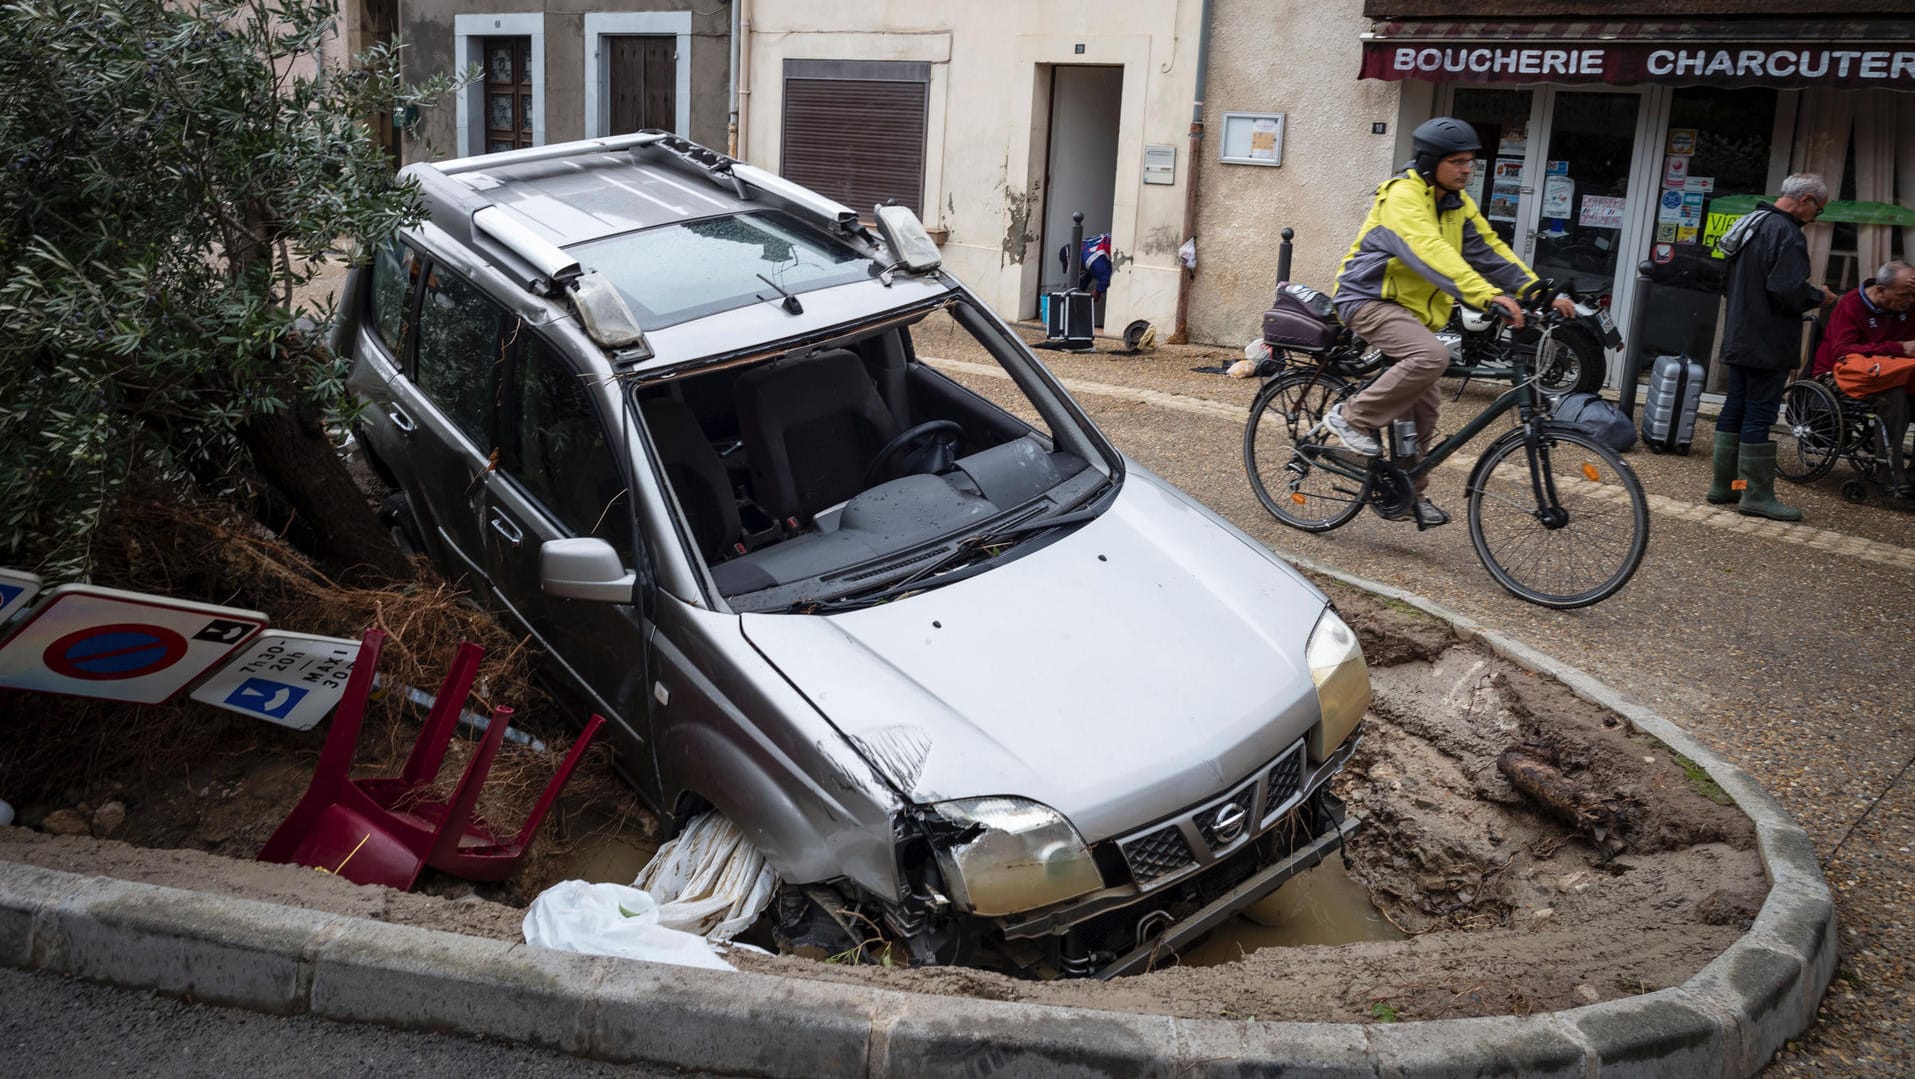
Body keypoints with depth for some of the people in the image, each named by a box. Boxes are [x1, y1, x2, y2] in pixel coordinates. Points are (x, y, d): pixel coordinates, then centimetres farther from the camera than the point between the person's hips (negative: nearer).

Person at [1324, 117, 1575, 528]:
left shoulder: (1458, 203, 8)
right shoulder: (1403, 194, -20)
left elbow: (1490, 249, 5)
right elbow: (1432, 252, -34)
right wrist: (1489, 296, -44)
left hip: (1413, 309, 9)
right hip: (1370, 298, -9)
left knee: (1423, 406, 8)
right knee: (1431, 356, -32)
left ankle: (1412, 493, 21)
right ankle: (1352, 417, -17)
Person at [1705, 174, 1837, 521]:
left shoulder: (1750, 223, 14)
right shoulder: (1787, 234, -17)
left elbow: (1728, 283, 21)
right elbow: (1788, 290, -23)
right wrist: (1819, 296, -6)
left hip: (1739, 340, 9)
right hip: (1769, 345, -9)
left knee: (1734, 410, 13)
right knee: (1760, 416, -5)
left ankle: (1723, 484, 19)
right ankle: (1757, 495, -1)